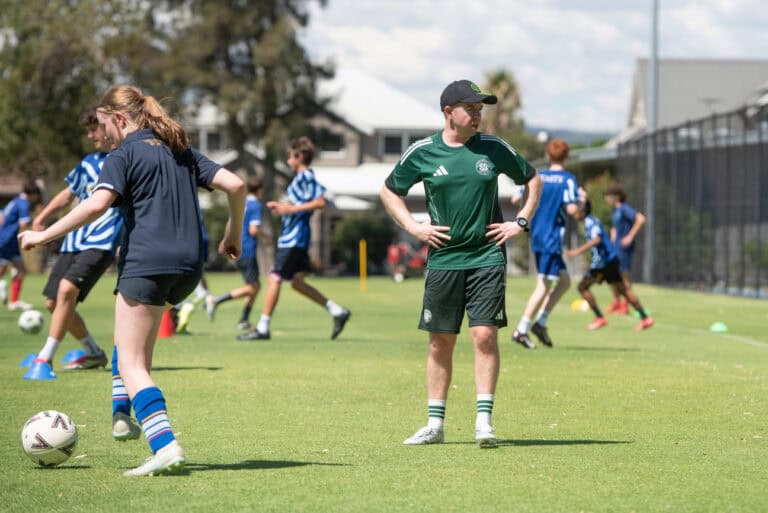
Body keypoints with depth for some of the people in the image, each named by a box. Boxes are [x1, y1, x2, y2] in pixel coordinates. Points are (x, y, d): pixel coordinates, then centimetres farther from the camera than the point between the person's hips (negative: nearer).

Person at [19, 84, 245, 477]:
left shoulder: (124, 155, -3)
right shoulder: (181, 151, 17)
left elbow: (97, 205, -19)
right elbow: (235, 185, 11)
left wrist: (44, 235, -13)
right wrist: (233, 235, 23)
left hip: (146, 264, -8)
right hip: (188, 267, 8)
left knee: (131, 365, -5)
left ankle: (166, 446, -23)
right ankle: (124, 414, 21)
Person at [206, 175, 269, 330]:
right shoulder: (256, 205, -11)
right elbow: (253, 230, -19)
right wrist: (266, 237, -2)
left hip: (237, 251, 9)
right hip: (248, 252, -9)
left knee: (256, 286, 16)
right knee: (251, 288, -8)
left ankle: (244, 321, 12)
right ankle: (215, 301, -19)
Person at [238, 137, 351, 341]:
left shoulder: (307, 177, -13)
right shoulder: (300, 178, 17)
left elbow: (320, 202, -23)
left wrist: (291, 208, -23)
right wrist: (280, 205, 15)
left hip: (294, 238, -11)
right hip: (291, 238, 11)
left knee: (274, 279, -9)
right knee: (297, 282, 13)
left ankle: (262, 328, -8)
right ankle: (337, 311, 15)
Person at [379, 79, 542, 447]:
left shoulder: (493, 148, 2)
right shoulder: (422, 152, 1)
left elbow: (532, 179, 17)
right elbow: (389, 191, 14)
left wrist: (521, 222, 7)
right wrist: (413, 227, 2)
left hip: (487, 256, 0)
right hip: (443, 258, 1)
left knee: (485, 335, -10)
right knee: (441, 342, 4)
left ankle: (484, 421, -6)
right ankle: (435, 424, 12)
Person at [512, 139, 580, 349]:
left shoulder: (537, 176, 7)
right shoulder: (567, 180, -10)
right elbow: (571, 209, -19)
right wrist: (581, 200, 1)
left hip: (537, 236, 7)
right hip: (552, 238, -7)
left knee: (564, 281, 15)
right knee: (544, 286, -4)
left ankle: (540, 322, 7)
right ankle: (521, 330, -7)